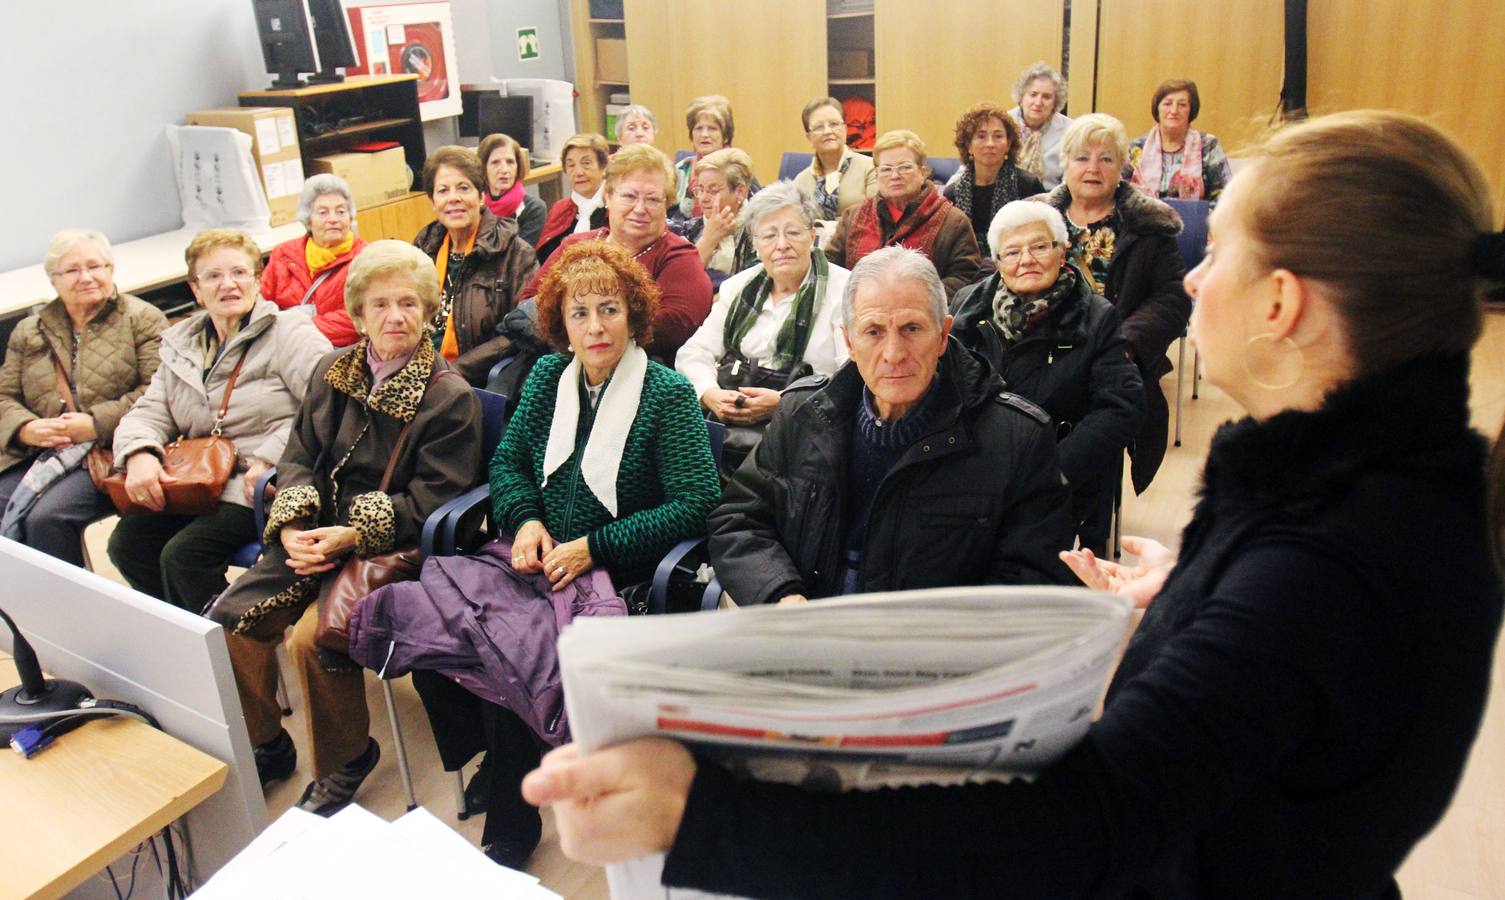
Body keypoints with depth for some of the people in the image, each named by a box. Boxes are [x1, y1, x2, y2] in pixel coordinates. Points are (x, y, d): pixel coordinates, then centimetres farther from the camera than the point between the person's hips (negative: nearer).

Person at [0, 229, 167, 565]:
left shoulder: (142, 320, 5)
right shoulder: (29, 331, 22)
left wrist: (96, 424, -14)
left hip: (107, 454, -5)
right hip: (33, 454, 5)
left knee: (47, 518, -28)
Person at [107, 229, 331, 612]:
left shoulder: (289, 333, -3)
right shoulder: (181, 345, 19)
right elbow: (149, 412, 15)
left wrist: (269, 459, -21)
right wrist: (139, 454, -9)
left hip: (263, 485, -7)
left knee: (184, 555, -23)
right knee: (127, 542, -10)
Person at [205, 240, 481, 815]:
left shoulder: (450, 396, -7)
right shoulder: (333, 372, 12)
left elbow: (431, 498, -12)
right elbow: (298, 457, 10)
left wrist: (354, 535, -21)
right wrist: (292, 525, -9)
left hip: (391, 547, -6)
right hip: (316, 537, 6)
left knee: (311, 636, -27)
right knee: (228, 620, -11)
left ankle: (345, 762, 1)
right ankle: (264, 747, 15)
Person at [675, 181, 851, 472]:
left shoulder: (843, 290, 0)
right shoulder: (740, 287, 16)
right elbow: (693, 353, 12)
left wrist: (783, 402, -19)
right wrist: (710, 394, -10)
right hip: (725, 423, 4)